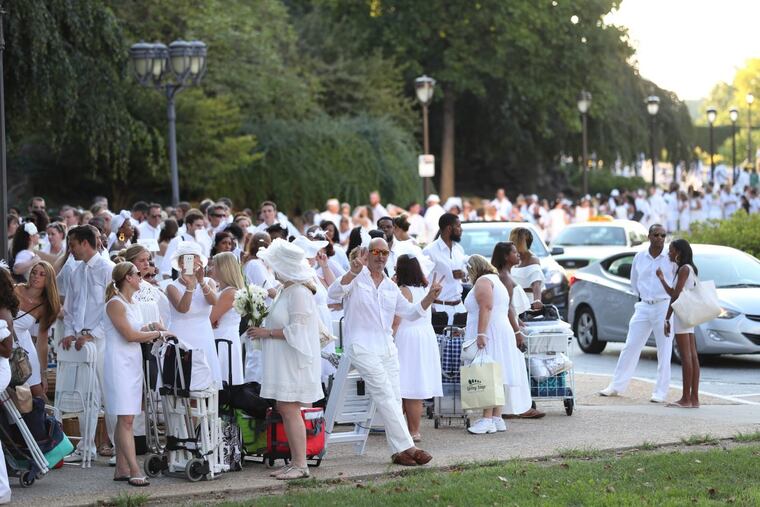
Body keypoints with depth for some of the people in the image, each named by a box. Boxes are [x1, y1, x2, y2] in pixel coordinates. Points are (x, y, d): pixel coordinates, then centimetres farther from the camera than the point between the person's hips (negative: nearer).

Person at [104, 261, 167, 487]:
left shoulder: (133, 304, 17)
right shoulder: (115, 304, -10)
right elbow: (129, 335, -16)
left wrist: (150, 328, 0)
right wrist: (157, 333, -6)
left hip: (133, 362, 9)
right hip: (119, 363, -9)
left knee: (124, 419, 8)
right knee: (126, 419, -12)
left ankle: (121, 469, 9)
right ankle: (134, 470, -16)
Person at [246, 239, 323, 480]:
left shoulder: (299, 293, -15)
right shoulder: (286, 290, 16)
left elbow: (295, 330, -20)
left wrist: (267, 332, -14)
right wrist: (263, 329, 10)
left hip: (294, 361, -10)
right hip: (282, 361, 10)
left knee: (290, 410, -10)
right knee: (285, 410, 9)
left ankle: (301, 464, -8)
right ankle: (295, 461, 13)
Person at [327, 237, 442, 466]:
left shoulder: (391, 287, 19)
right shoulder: (356, 279, -1)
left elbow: (410, 312, 23)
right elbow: (334, 293, -20)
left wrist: (430, 297, 7)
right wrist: (353, 272, -34)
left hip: (387, 348, 7)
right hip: (362, 347, -7)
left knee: (394, 398, 3)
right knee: (385, 394, -14)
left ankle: (399, 451, 6)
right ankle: (406, 447, -16)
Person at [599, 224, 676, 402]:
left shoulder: (671, 259, -6)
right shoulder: (639, 257, 6)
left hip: (664, 306, -4)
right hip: (644, 307, 4)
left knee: (664, 351, 0)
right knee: (630, 347, 6)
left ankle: (660, 392, 5)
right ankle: (617, 386, 14)